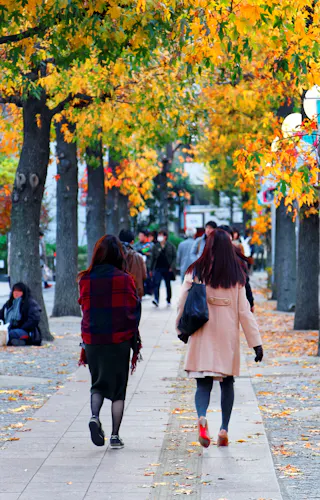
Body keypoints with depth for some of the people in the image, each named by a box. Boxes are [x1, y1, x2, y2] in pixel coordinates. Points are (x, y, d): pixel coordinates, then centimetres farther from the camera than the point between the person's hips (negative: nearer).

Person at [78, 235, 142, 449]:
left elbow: (85, 311, 5)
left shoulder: (86, 280, -1)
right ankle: (115, 435, 8)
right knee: (118, 388, 9)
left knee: (98, 384, 17)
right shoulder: (124, 279, -7)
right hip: (119, 342, -2)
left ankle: (95, 416, -10)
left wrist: (84, 345, 11)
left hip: (92, 341, 2)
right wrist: (136, 344, 4)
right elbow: (133, 313, -4)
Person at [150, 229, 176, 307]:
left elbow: (174, 257, 2)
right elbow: (153, 258, 11)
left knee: (168, 285, 12)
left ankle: (168, 300, 26)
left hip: (167, 269, -1)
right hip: (158, 268, 1)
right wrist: (151, 269, 9)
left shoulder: (171, 246, 2)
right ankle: (156, 300, -23)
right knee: (156, 284, -15)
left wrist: (172, 266, -10)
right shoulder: (155, 247, 7)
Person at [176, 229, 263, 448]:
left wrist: (181, 329, 18)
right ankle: (224, 429, 13)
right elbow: (244, 311, -3)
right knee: (227, 383, 16)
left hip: (202, 337, 0)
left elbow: (183, 304, 1)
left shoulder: (196, 272, -4)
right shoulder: (236, 276, -3)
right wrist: (256, 342, 1)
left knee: (203, 383, 1)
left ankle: (202, 417, -27)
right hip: (228, 336, 1)